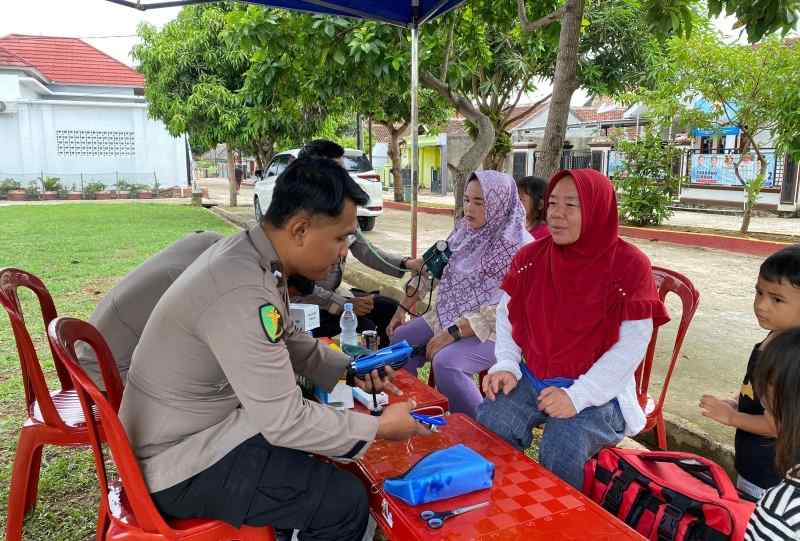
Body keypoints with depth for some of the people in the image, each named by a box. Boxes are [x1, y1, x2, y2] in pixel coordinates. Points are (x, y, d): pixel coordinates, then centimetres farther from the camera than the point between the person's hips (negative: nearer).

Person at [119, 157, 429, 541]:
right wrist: (378, 427, -16)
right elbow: (285, 422, -28)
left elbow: (290, 341, 11)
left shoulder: (249, 253, -3)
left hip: (200, 425, 9)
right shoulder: (242, 293, -33)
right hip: (181, 463, -9)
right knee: (345, 502, -14)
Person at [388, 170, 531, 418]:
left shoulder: (518, 246, -18)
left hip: (493, 330, -8)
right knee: (401, 339, 2)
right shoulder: (465, 231, 5)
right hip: (451, 316, 8)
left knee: (445, 362, -28)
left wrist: (452, 334, -25)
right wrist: (404, 307, 9)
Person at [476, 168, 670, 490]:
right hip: (531, 379, 4)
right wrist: (506, 365, -7)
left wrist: (577, 396, -20)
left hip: (596, 390, -3)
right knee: (488, 424, -21)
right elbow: (507, 315, 10)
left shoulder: (629, 265, -10)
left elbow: (631, 346, -13)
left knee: (560, 453, -27)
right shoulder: (531, 257, 4)